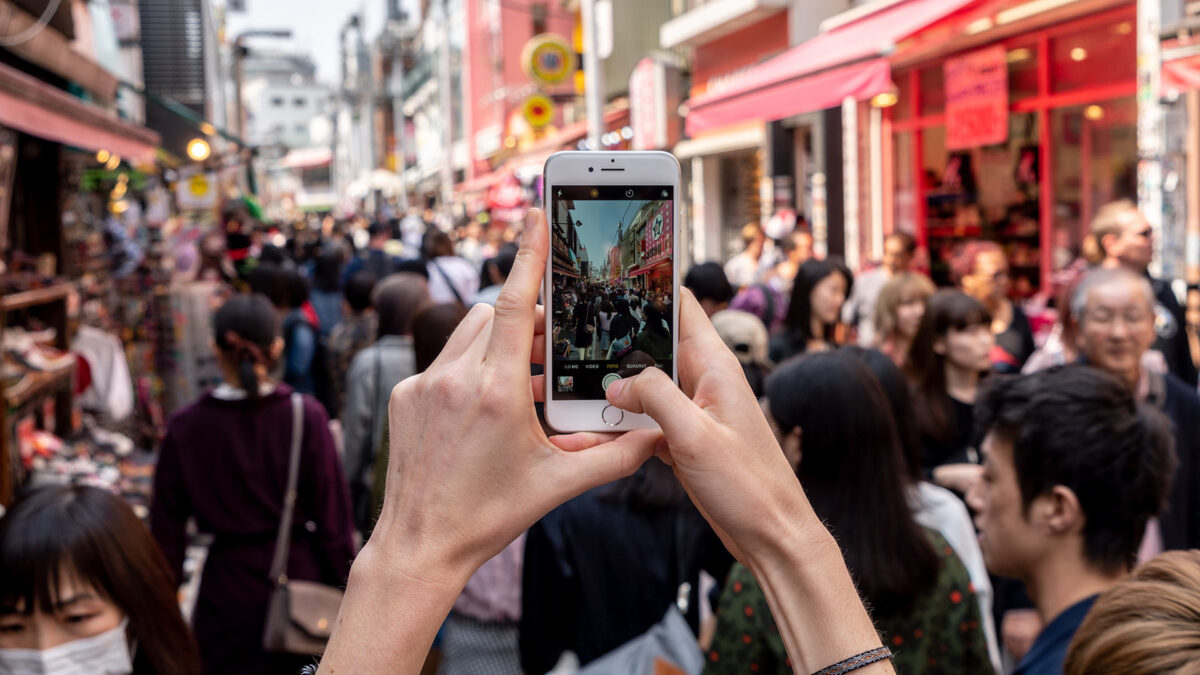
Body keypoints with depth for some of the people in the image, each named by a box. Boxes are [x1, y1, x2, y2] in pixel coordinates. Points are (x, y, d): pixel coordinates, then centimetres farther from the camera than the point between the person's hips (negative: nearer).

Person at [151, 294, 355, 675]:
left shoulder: (184, 428, -8)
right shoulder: (306, 417, -12)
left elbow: (167, 530, -1)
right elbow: (333, 514, -9)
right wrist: (344, 588, 3)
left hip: (226, 585, 1)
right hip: (300, 573, 0)